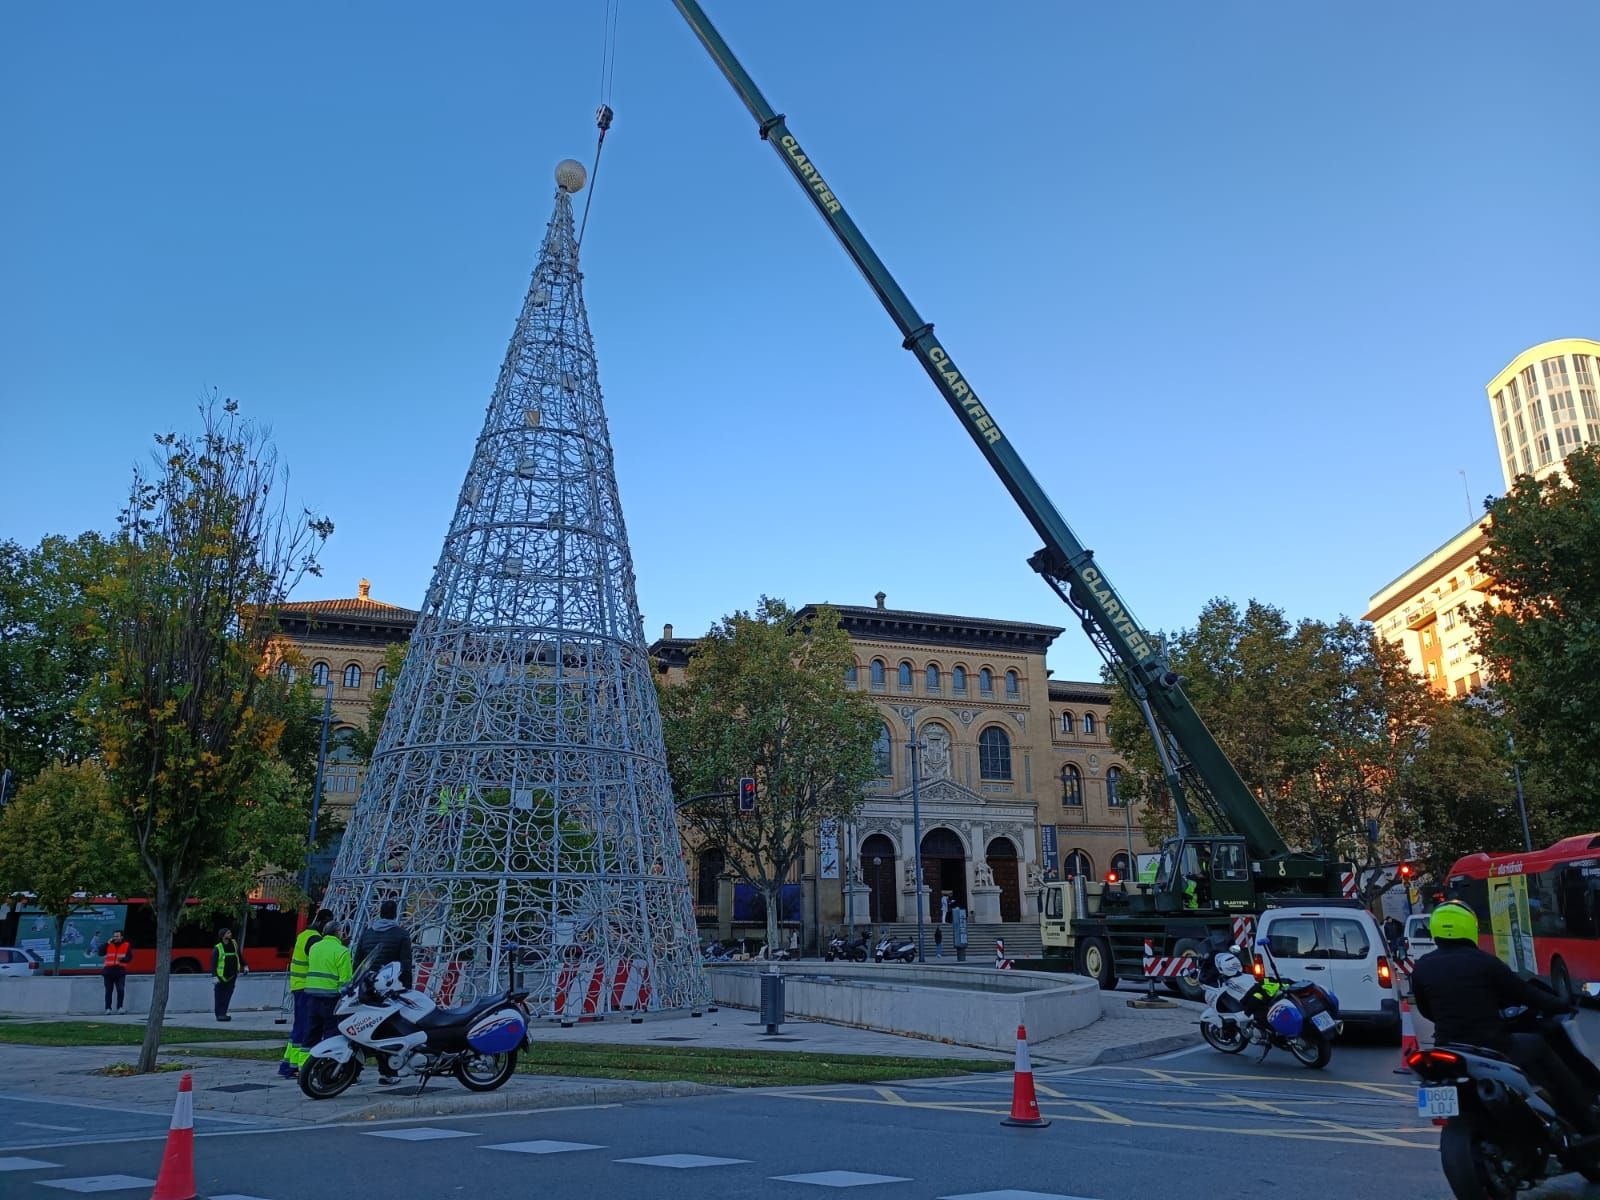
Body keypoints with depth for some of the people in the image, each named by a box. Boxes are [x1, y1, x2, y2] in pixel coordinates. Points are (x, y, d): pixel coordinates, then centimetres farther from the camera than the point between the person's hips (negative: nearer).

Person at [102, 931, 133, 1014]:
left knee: (121, 990, -9)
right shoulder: (109, 945, 10)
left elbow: (129, 957, 2)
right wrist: (107, 943, -9)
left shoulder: (126, 945, 7)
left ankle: (119, 1007, 2)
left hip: (120, 970, -1)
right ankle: (108, 1008, 10)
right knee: (108, 990, 3)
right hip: (109, 970, 1)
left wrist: (122, 959, -18)